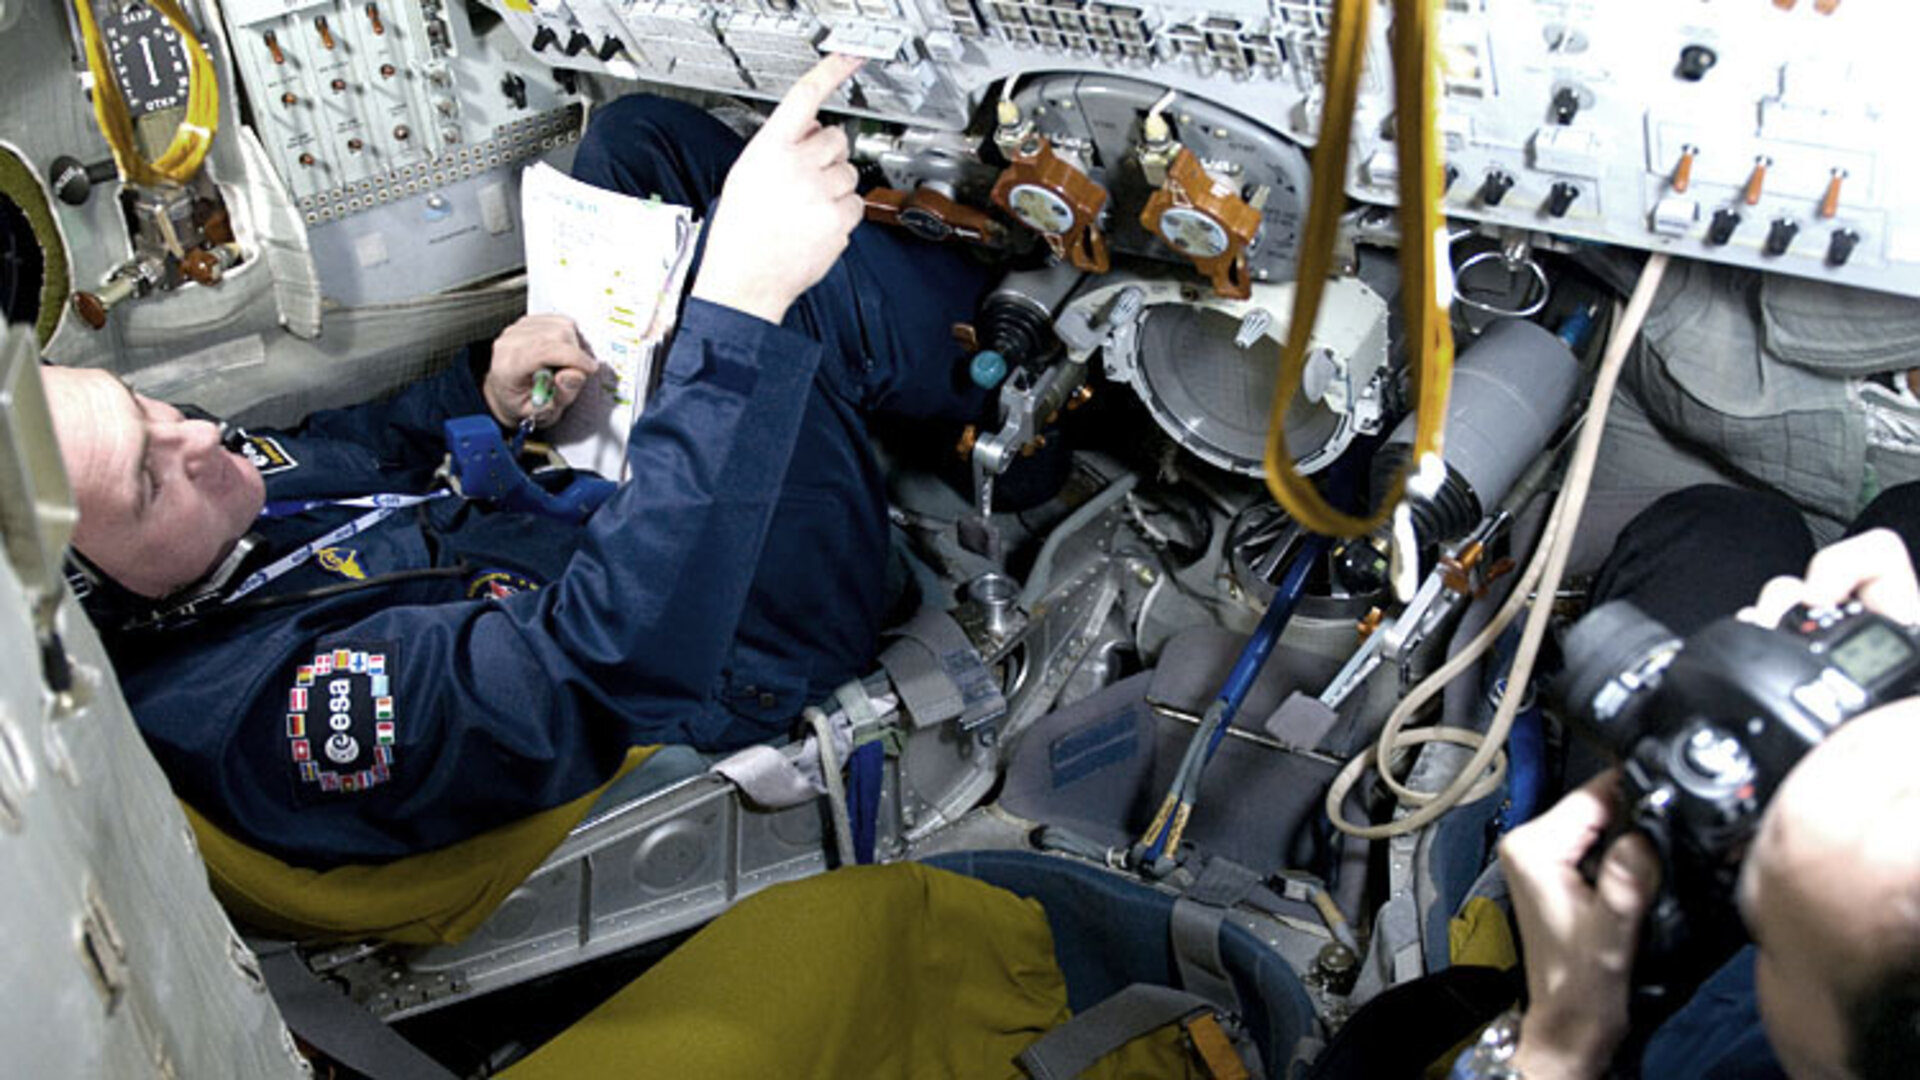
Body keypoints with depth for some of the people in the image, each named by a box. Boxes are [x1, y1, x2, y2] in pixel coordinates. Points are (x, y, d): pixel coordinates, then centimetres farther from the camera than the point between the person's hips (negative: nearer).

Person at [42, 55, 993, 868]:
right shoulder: (255, 721, -33)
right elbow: (608, 671, -44)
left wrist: (479, 394, -6)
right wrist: (744, 301, -51)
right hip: (731, 660, -8)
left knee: (636, 135, 3)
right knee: (762, 267, -30)